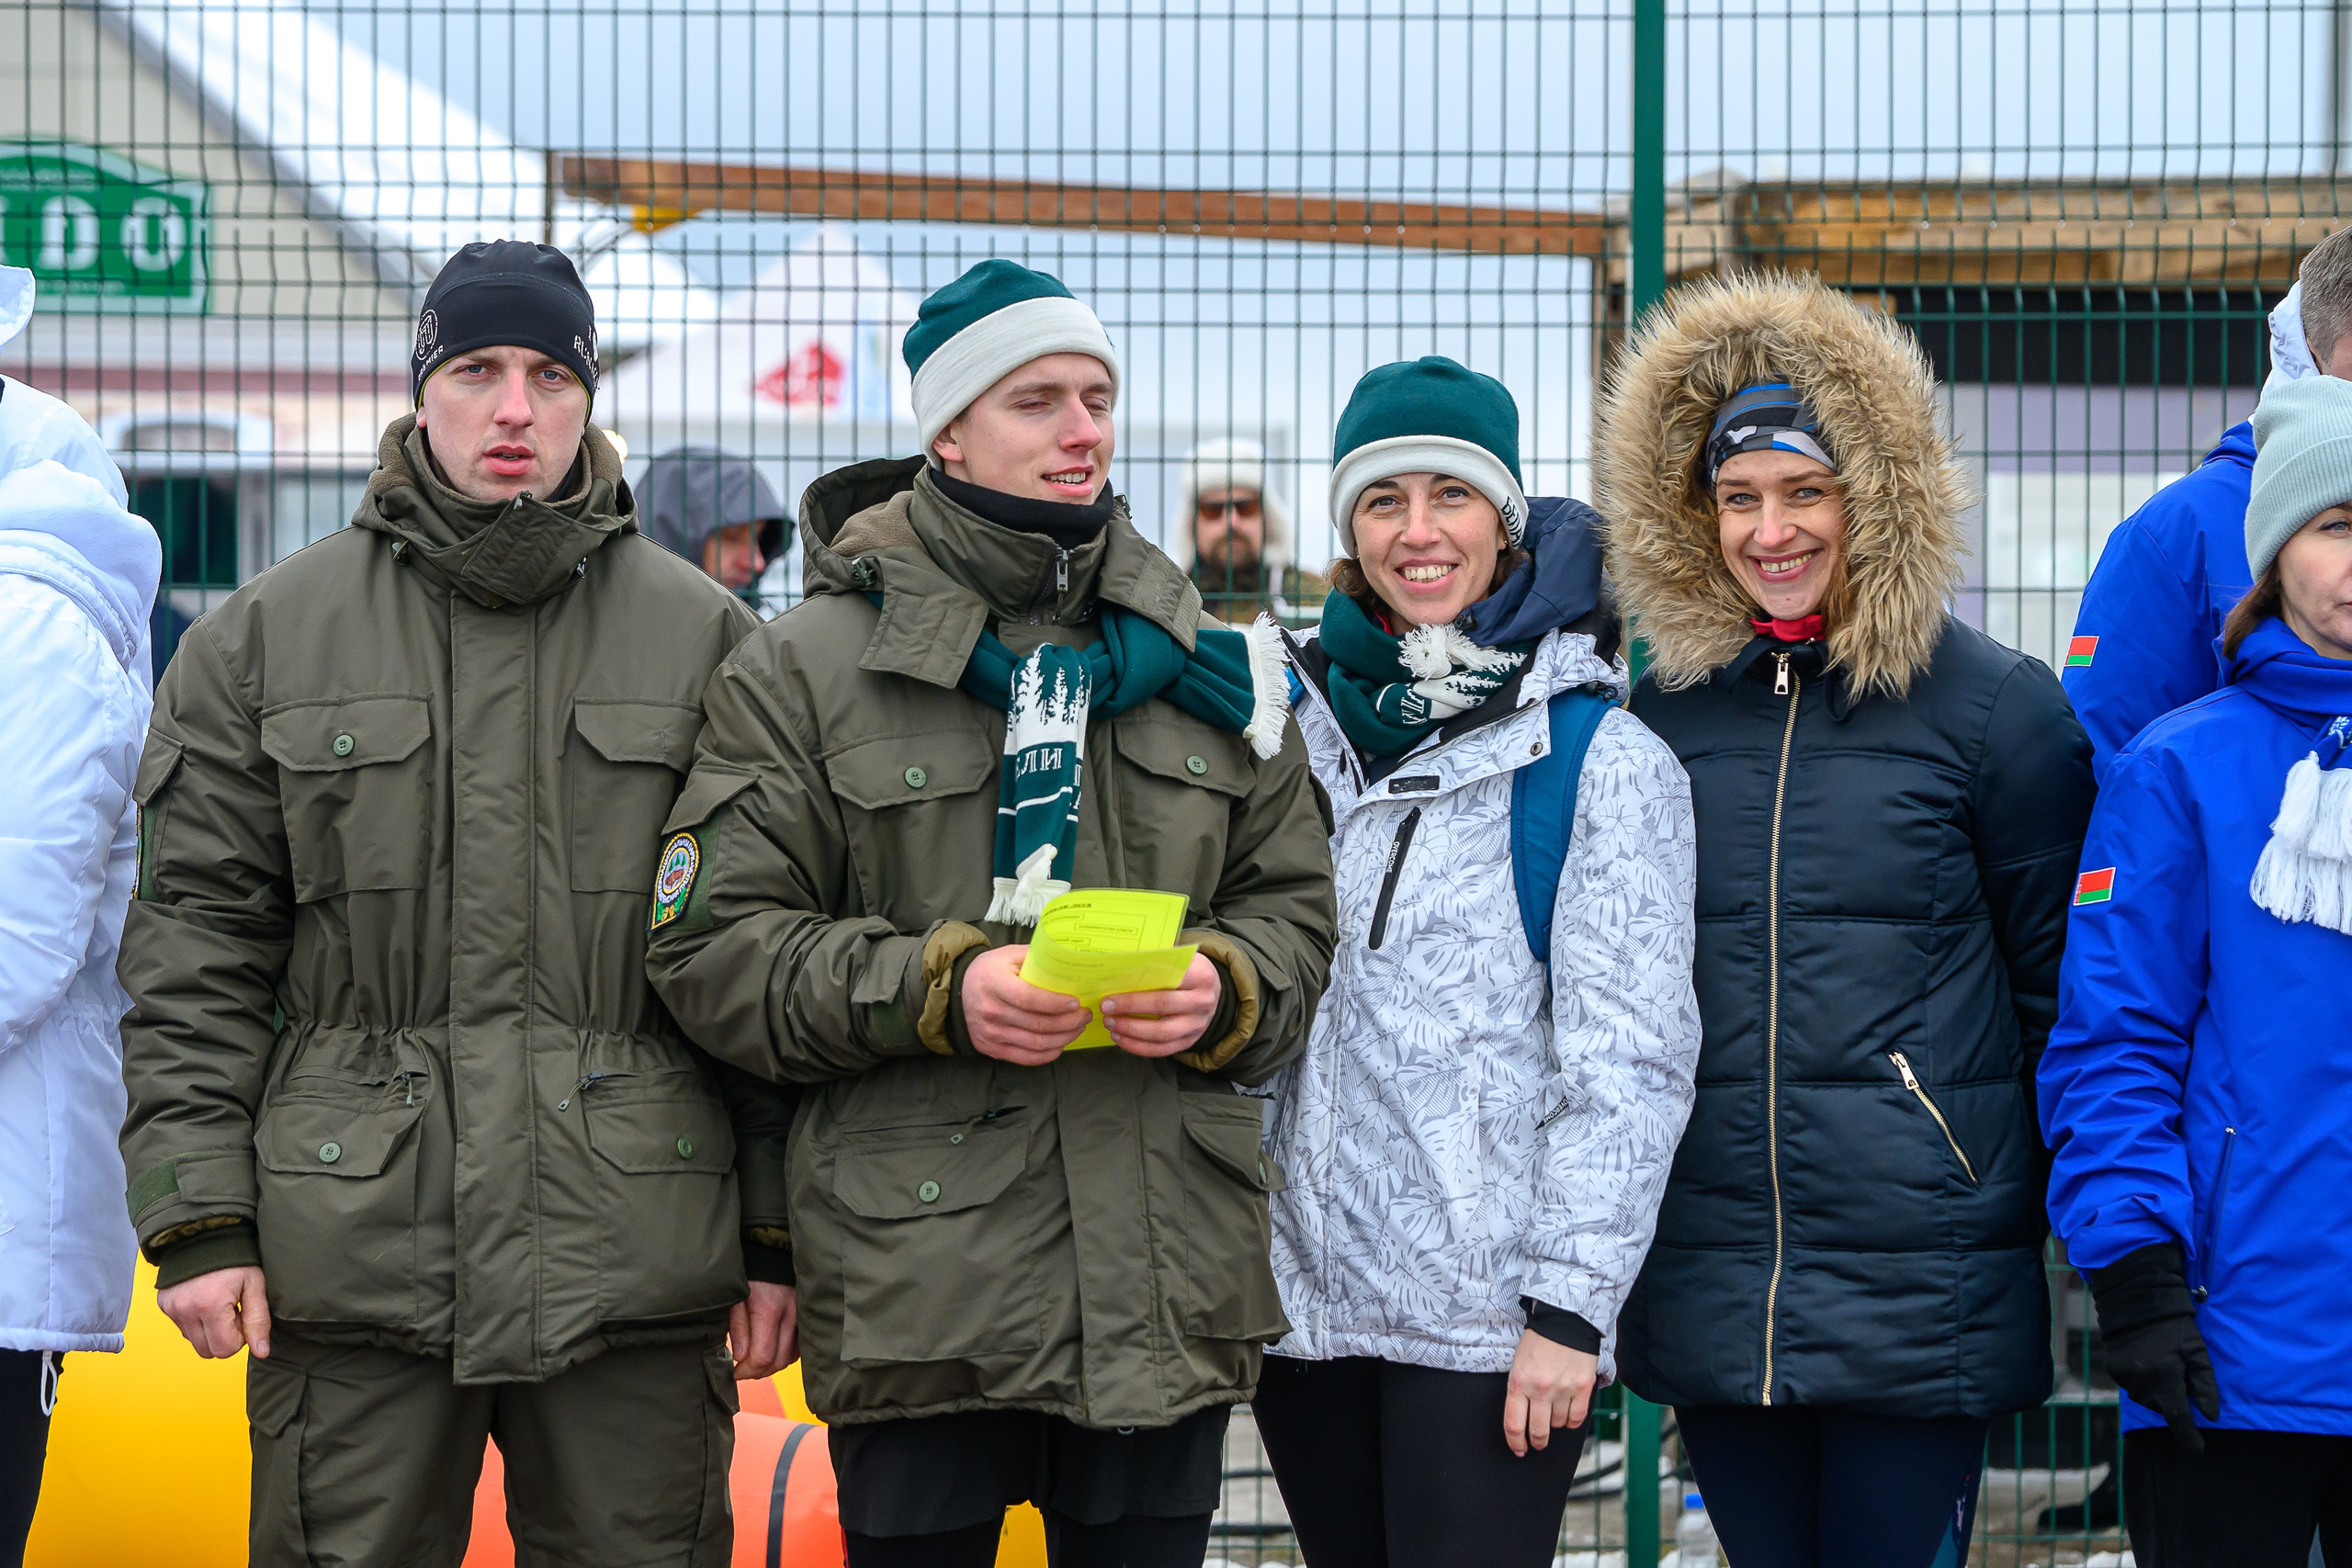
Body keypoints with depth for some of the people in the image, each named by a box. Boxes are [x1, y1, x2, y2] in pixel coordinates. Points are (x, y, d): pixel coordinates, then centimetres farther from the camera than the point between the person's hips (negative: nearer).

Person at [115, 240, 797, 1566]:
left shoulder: (708, 637, 8)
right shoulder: (264, 638, 7)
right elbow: (197, 945, 5)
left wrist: (780, 1237, 3)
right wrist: (198, 1217, -3)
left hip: (636, 1254, 0)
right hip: (353, 1248, 0)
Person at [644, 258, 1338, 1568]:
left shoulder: (1207, 666, 13)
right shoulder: (812, 667, 1)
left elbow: (1295, 908, 17)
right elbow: (714, 944, -3)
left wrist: (1223, 989, -6)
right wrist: (938, 992, -16)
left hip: (1168, 1285, 3)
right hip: (921, 1295, -3)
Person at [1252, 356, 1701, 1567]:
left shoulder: (1603, 757, -5)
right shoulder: (1298, 727, 10)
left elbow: (1626, 1062, -9)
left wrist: (1569, 1307, -14)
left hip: (1488, 1323, -5)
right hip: (1303, 1293, 5)